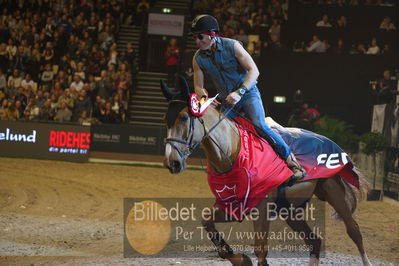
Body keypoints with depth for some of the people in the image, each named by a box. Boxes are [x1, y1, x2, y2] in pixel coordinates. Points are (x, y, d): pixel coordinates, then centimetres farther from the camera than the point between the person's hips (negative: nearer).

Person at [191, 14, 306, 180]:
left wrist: (239, 93, -32)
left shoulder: (232, 46, -16)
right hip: (226, 100, 5)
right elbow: (198, 87, 4)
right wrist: (204, 98, -21)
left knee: (259, 125, -27)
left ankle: (292, 161, -16)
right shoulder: (198, 59, -4)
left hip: (248, 93, -5)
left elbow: (254, 71, -19)